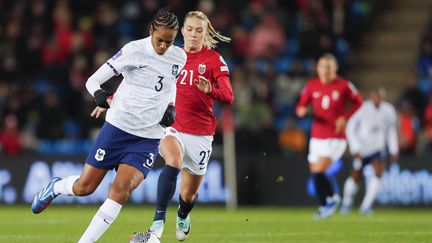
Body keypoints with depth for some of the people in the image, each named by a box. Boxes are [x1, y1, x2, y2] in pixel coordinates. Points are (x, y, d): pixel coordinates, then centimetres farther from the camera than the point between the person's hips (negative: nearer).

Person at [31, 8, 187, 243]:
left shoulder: (179, 58, 1)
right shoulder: (134, 50, -12)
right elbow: (93, 80, -9)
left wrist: (170, 107, 5)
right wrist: (99, 95, -31)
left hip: (148, 138, 2)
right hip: (118, 127, -2)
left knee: (120, 190, -17)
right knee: (84, 187, 6)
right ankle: (56, 186, 42)